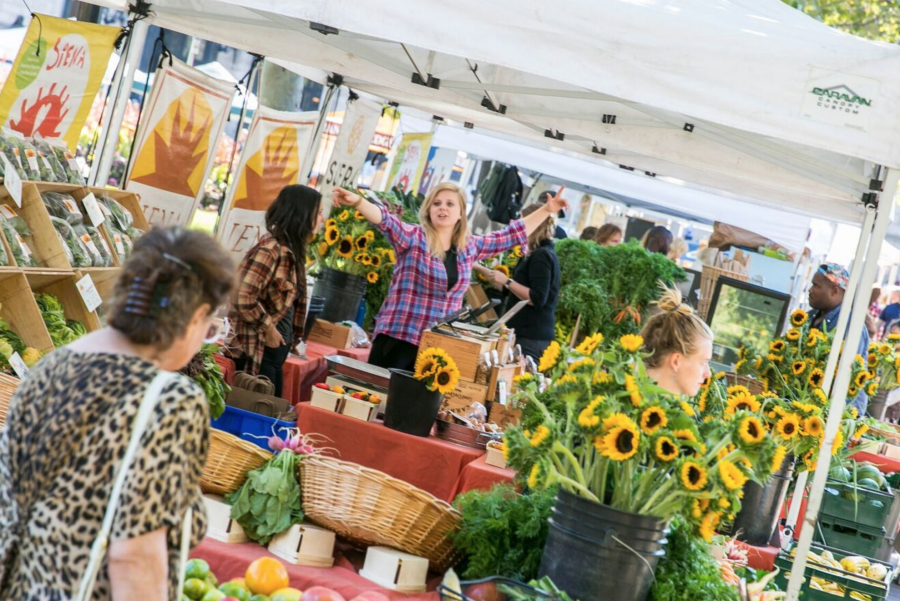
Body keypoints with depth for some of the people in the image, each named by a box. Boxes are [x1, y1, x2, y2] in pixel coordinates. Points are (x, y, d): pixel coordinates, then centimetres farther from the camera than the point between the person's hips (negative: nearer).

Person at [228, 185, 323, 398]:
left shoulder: (290, 250, 9)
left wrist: (291, 337, 9)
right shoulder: (271, 249, -18)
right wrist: (268, 329, -13)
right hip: (257, 351, -9)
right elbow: (243, 298, -24)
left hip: (275, 350, 9)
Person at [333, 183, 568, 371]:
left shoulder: (470, 247, 9)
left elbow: (512, 235, 20)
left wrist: (547, 210, 23)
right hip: (399, 338, -4)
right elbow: (384, 219, -23)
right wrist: (357, 202, -42)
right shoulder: (412, 237, -5)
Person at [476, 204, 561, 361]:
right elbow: (511, 289, 25)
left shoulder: (541, 256, -14)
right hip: (527, 333, 10)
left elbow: (538, 299, -22)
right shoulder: (539, 255, 17)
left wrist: (507, 281, -17)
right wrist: (479, 268, 25)